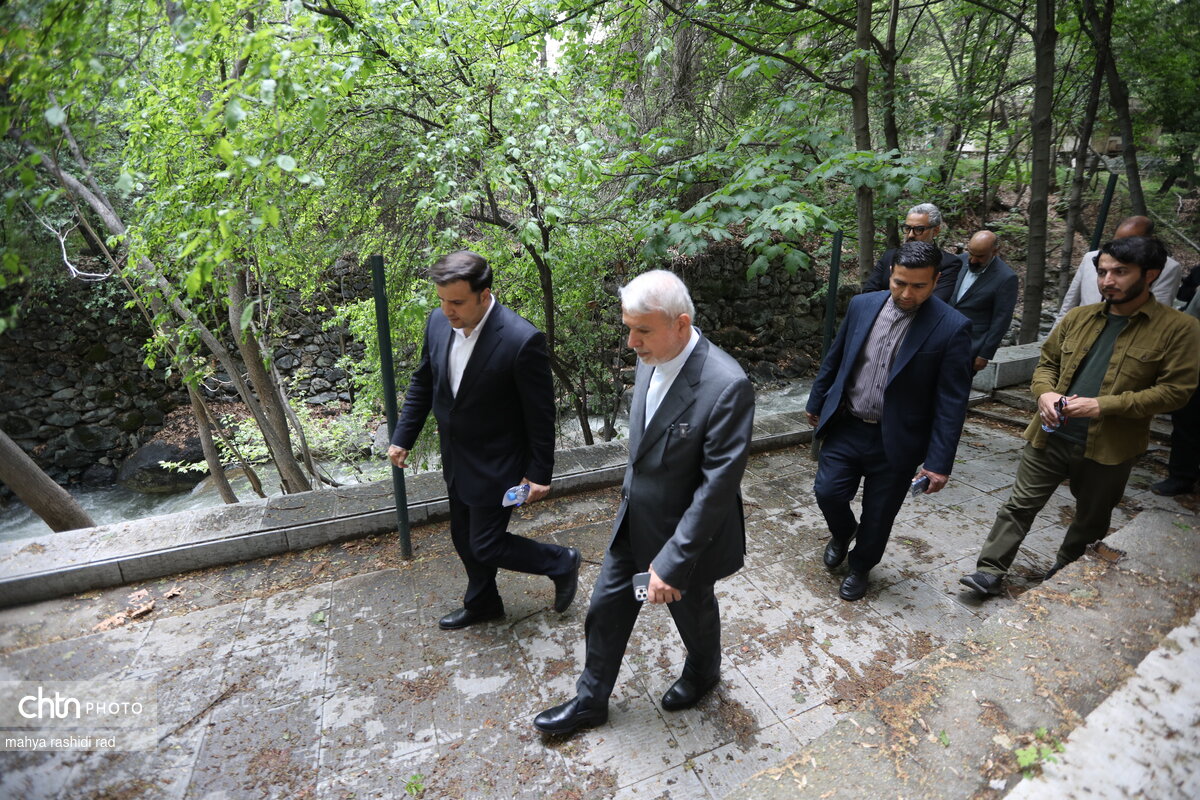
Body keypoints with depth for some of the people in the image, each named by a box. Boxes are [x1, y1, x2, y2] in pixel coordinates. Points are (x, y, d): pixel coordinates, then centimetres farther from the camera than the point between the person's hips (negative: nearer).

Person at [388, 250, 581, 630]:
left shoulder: (522, 340, -27)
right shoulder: (438, 322, -7)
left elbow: (540, 415, -19)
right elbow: (423, 383, 8)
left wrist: (539, 474, -12)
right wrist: (402, 437, 9)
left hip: (496, 466, -7)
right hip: (456, 461, 7)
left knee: (486, 546, 2)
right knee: (465, 539, 22)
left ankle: (561, 562, 26)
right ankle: (482, 603, 48)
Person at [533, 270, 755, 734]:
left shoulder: (726, 386, -31)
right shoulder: (650, 360, -7)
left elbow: (718, 485, -28)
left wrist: (673, 560, -26)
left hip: (686, 532, -6)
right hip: (634, 521, 6)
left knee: (692, 610, 23)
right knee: (606, 608, 18)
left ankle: (703, 672, 56)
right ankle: (590, 701, 43)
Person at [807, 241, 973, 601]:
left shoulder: (952, 328, -13)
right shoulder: (862, 305, -2)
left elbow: (952, 402, -13)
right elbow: (834, 359, 10)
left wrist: (939, 462, -14)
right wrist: (816, 404, 16)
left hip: (896, 442, -2)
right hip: (845, 428, 3)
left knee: (877, 517, 11)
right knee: (827, 492, 0)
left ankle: (860, 567, 40)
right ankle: (843, 532, 36)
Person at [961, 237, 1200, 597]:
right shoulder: (1078, 317, 5)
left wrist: (1104, 405, -20)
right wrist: (1045, 392, -9)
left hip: (1108, 447, -2)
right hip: (1052, 436, 2)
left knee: (1090, 521, 17)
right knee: (1019, 505, 3)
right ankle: (990, 572, 10)